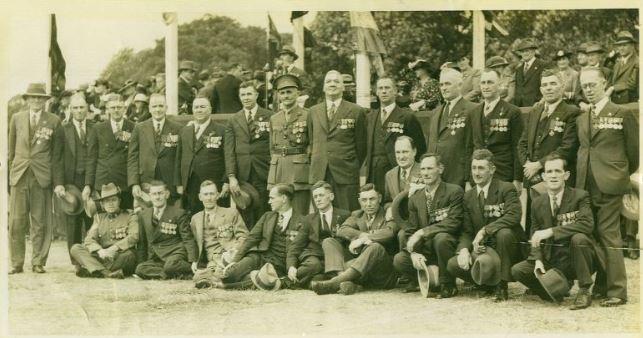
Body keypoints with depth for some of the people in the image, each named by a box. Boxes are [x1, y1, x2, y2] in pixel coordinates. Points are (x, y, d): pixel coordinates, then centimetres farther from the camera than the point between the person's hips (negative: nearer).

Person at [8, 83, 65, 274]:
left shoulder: (54, 121, 4)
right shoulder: (17, 118, 11)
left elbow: (57, 154, 4)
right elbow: (11, 149, 15)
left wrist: (58, 182, -1)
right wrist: (11, 170, 8)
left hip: (42, 177, -1)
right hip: (19, 176, 2)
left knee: (40, 222, 1)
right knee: (16, 222, -1)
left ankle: (38, 262, 10)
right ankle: (16, 263, 7)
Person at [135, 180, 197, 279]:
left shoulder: (179, 213, 2)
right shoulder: (143, 215, 15)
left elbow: (188, 239, -3)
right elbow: (142, 242, 20)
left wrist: (193, 261, -16)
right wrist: (141, 263, 11)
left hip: (175, 253, -5)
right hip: (155, 258, 5)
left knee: (170, 266, -38)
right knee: (140, 269, -27)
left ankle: (192, 270, -10)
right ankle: (180, 275, -23)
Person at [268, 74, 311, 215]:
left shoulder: (307, 116, 1)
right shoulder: (273, 119, 16)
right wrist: (277, 163, 13)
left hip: (300, 173, -4)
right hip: (277, 173, 4)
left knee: (300, 216, -5)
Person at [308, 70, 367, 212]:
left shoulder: (356, 112, 2)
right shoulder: (313, 112, 13)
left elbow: (361, 145, 5)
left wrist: (354, 168, 6)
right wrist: (315, 164, 14)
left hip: (346, 175, -3)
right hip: (318, 175, 3)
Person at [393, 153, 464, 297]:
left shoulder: (454, 192, -7)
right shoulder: (415, 198, 9)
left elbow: (454, 222, -19)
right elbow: (410, 231, 6)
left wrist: (422, 232, -24)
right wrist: (414, 252, -15)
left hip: (448, 244, -4)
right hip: (425, 248, 4)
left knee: (441, 238, -37)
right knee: (399, 260, -20)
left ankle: (448, 285, -17)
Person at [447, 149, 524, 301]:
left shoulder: (506, 189, -7)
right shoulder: (468, 197, 9)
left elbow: (514, 216, -24)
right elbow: (466, 231, 6)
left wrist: (485, 230, -29)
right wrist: (464, 249, -16)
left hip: (508, 248, -4)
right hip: (483, 248, 4)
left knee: (504, 233, -37)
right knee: (453, 265, -19)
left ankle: (502, 285, -19)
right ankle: (491, 283, 7)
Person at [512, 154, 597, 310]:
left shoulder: (580, 196, -7)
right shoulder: (538, 203, 6)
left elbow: (587, 224, -26)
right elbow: (535, 237, 11)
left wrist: (551, 231, -30)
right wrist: (538, 260, -10)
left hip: (574, 260, -4)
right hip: (551, 260, 4)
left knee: (578, 238, -35)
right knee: (517, 270, -16)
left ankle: (584, 292, -17)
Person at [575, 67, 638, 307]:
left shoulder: (622, 114, -1)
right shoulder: (580, 119, 15)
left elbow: (633, 151, 4)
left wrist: (623, 175, 12)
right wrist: (580, 177, 10)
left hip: (609, 184, -6)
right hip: (585, 185, 6)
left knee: (608, 235, -9)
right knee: (592, 236, 8)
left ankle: (617, 291, -4)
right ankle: (601, 285, 18)